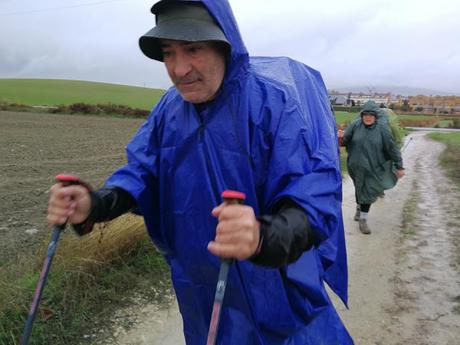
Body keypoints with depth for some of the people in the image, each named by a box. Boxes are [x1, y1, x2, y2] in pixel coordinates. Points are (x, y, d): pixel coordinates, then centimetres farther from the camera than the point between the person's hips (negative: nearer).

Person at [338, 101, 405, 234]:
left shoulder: (382, 128, -11)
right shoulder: (355, 125, -9)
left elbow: (392, 148, -7)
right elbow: (345, 141, -5)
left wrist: (399, 166, -5)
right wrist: (341, 137, -29)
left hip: (373, 167, -1)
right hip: (357, 167, 1)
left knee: (368, 192, 0)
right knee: (359, 189, 18)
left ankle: (363, 219, 14)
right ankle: (359, 208, 45)